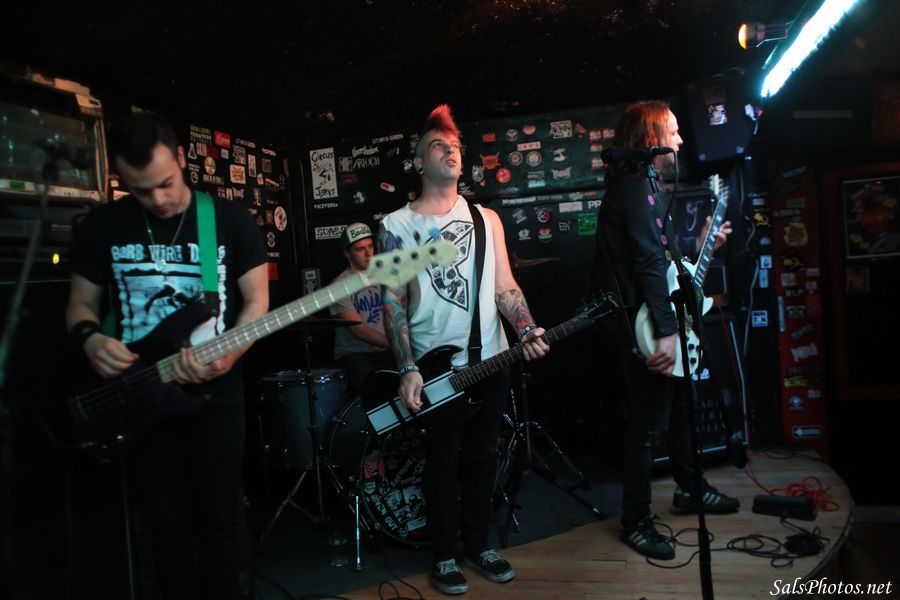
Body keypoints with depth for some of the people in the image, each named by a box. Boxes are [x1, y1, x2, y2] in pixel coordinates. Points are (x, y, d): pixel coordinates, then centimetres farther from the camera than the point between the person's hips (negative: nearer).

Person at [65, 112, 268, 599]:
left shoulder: (230, 219, -4)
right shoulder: (102, 226, 2)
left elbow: (257, 300, -4)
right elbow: (80, 303, 10)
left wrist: (228, 354, -22)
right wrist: (91, 339, -13)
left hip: (216, 396, -2)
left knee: (223, 518, 7)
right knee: (168, 526, 13)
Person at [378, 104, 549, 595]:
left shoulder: (486, 219, 9)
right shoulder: (397, 226, -3)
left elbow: (505, 287, 7)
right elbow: (393, 302, -7)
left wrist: (527, 331, -11)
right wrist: (408, 369, -15)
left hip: (489, 362, 4)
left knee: (481, 458, 13)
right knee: (442, 464, 6)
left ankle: (478, 543, 30)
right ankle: (444, 555, 23)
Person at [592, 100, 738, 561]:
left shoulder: (643, 184, 17)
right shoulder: (634, 186, -15)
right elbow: (650, 262, -25)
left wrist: (700, 246, 14)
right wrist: (666, 330, -28)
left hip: (660, 323, 11)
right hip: (645, 330, -11)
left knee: (681, 407, 23)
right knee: (647, 424, -1)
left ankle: (689, 489, 41)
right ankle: (636, 522, 13)